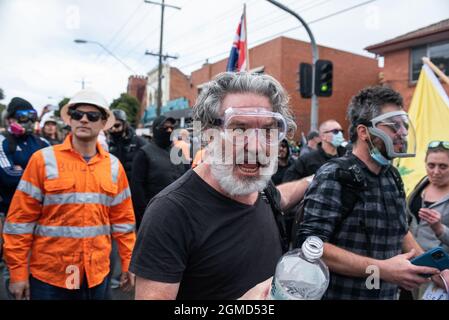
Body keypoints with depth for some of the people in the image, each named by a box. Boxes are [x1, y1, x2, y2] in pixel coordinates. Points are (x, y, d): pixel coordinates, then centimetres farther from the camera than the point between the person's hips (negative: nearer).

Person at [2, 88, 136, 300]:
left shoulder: (113, 165, 2)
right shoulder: (44, 159, -7)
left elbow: (122, 219, 6)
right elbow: (21, 218, -5)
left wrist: (128, 264, 6)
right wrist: (18, 271, -6)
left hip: (97, 274, 3)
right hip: (48, 275, -2)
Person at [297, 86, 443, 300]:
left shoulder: (393, 176, 5)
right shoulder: (334, 176, -20)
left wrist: (429, 265, 5)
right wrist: (381, 268, -29)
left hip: (388, 293, 8)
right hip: (342, 294, -7)